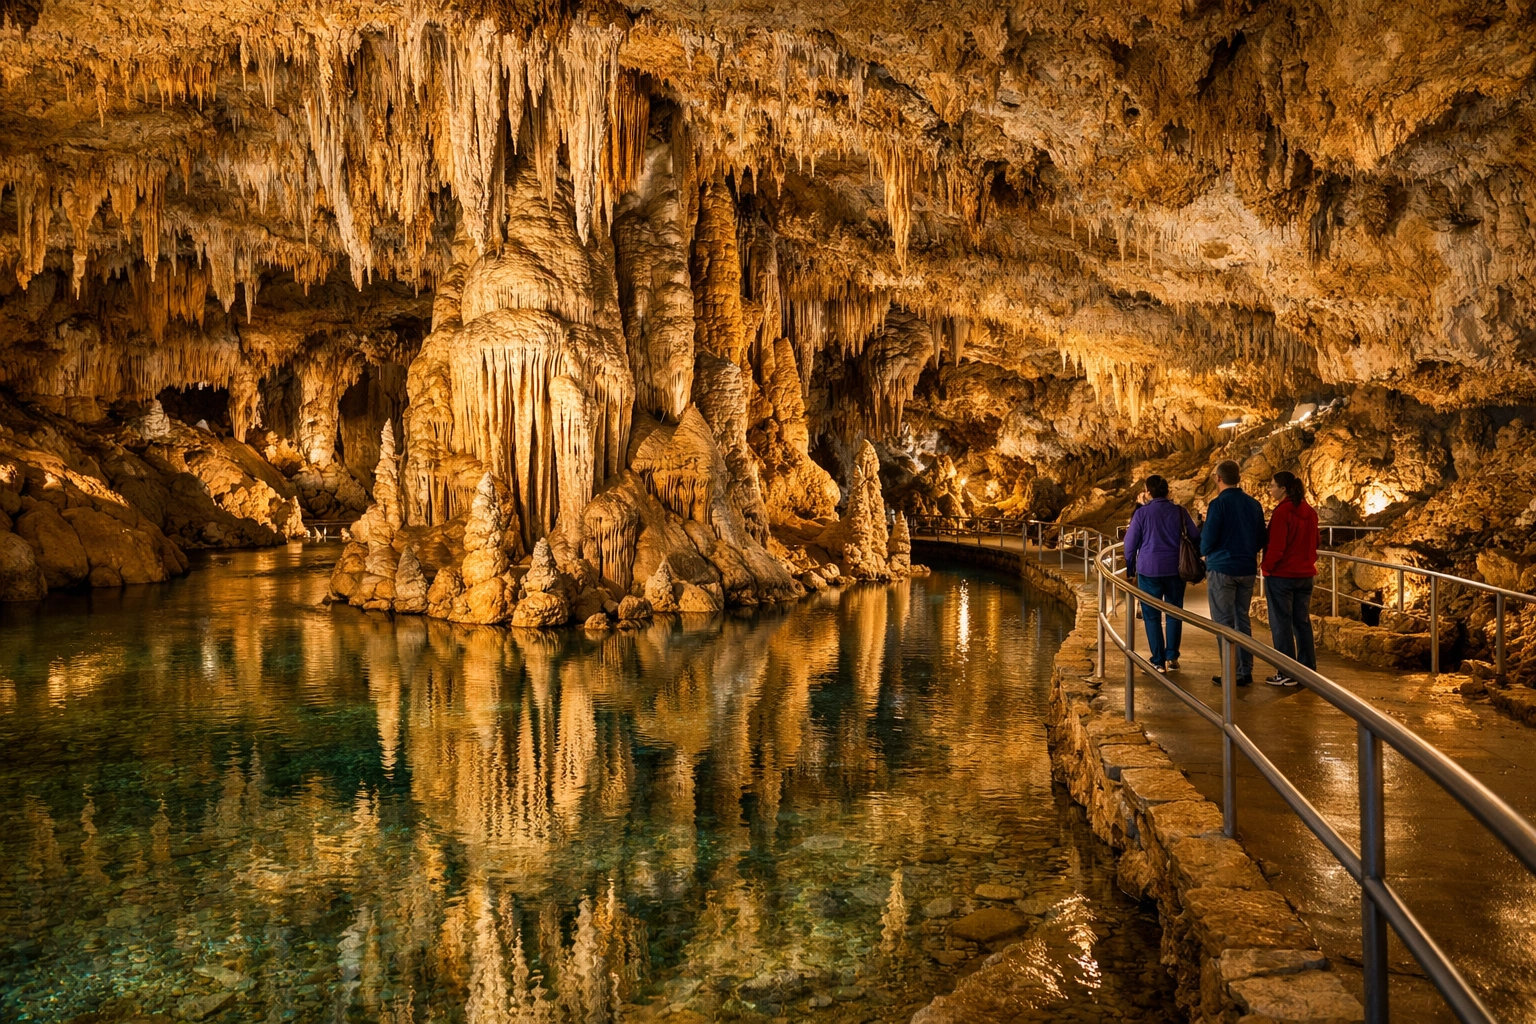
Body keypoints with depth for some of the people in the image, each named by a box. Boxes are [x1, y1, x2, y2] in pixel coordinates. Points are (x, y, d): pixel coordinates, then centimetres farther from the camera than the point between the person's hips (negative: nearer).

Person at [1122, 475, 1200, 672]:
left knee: (1152, 616, 6)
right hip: (1176, 569, 2)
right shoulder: (1179, 511, 0)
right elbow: (1195, 537, 3)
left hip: (1149, 569, -2)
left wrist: (1131, 569, 13)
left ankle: (1159, 661, 6)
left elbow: (1130, 543, -1)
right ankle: (1171, 656, 9)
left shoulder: (1141, 513, -6)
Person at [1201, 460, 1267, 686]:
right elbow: (1261, 541, 10)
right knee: (1243, 620, 13)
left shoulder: (1218, 504, -13)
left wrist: (1204, 552, 9)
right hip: (1247, 569, 6)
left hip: (1222, 569, -6)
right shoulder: (1254, 504, 5)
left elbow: (1207, 542, -13)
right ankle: (1245, 672, 14)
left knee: (1224, 623, 1)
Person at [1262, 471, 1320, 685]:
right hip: (1305, 574, 8)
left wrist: (1267, 567, -5)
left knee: (1281, 624, 0)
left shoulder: (1282, 512, -16)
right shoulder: (1310, 512, 8)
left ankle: (1286, 673, 2)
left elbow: (1276, 546, -18)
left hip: (1281, 575, -7)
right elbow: (1314, 542, 15)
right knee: (1302, 621, 13)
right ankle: (1308, 669, 16)